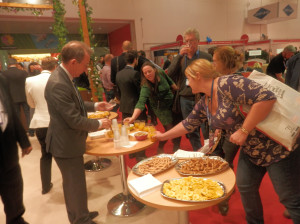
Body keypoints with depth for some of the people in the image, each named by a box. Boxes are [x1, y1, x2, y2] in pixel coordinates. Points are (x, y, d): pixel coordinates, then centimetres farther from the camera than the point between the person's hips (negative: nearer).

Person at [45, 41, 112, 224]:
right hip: (66, 144, -10)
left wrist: (95, 106, 10)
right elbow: (75, 120, -26)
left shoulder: (64, 77, 2)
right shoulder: (58, 84, -29)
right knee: (76, 185, 9)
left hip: (67, 141, 10)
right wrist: (99, 124, -13)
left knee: (72, 183, 25)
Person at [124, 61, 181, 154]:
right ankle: (160, 149, 22)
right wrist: (133, 117, -57)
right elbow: (141, 103, -43)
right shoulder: (146, 87, -31)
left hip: (172, 103, 5)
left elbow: (171, 82, 2)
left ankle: (176, 148, 37)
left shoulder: (161, 73, -18)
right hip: (161, 108, -5)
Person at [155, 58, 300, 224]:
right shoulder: (204, 103, 3)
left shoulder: (227, 84, -26)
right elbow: (188, 124, 14)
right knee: (245, 188, 13)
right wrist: (163, 136, 19)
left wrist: (243, 131, -29)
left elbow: (267, 98, -34)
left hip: (277, 147, -8)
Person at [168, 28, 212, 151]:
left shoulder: (206, 57, 1)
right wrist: (180, 55, -12)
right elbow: (170, 74, -7)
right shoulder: (180, 58, 8)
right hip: (185, 99, 3)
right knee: (192, 132, 13)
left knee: (207, 131, 0)